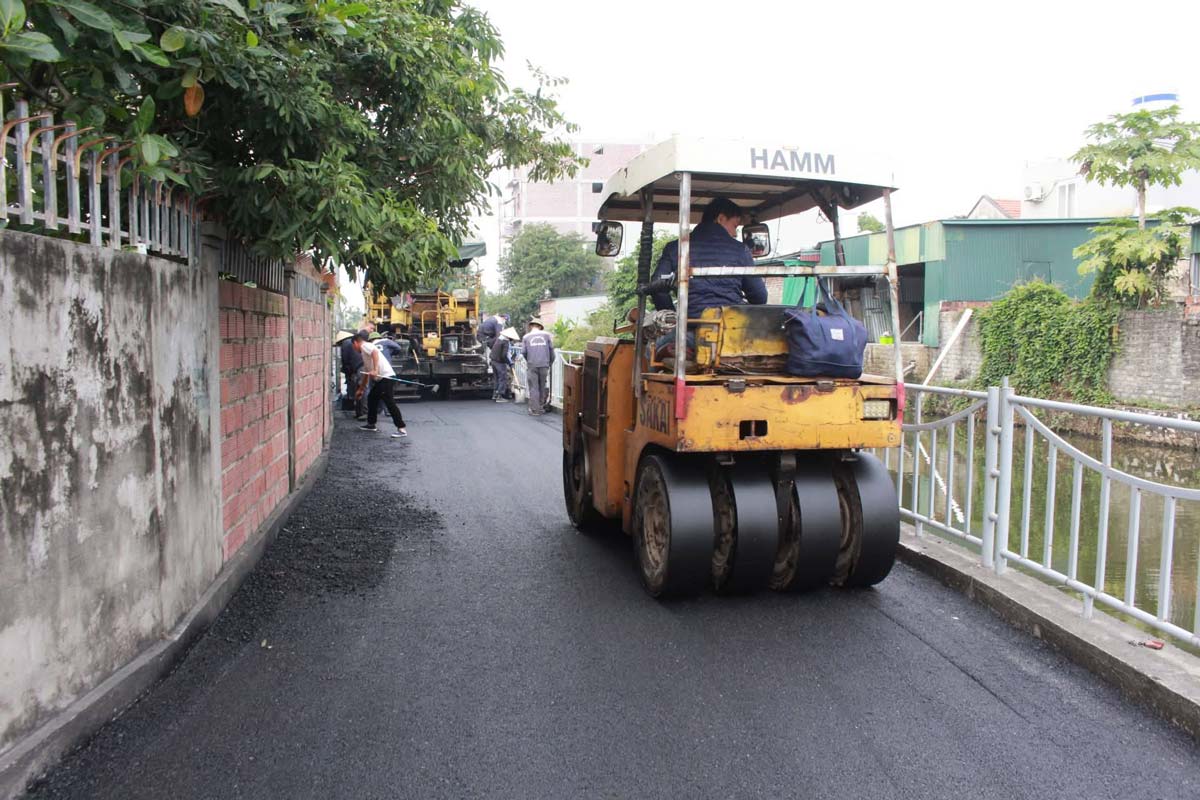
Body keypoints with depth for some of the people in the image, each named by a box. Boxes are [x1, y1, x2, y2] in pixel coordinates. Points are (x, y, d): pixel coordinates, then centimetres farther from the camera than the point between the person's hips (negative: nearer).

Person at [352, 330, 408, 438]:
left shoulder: (364, 345, 1)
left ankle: (402, 429, -16)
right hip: (380, 379, 10)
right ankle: (371, 424, 32)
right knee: (371, 398, 21)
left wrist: (375, 370, -29)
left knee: (390, 402, -13)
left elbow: (375, 351, -22)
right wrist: (361, 389, 49)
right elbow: (367, 373, 39)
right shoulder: (364, 353, 29)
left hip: (386, 377, -10)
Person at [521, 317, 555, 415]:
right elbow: (551, 350, 5)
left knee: (534, 388, 3)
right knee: (543, 387, 13)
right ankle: (542, 407, 17)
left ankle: (535, 410, 2)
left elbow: (524, 352, 2)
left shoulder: (526, 337, 6)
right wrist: (550, 362, 17)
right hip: (544, 364, 1)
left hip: (532, 365, -1)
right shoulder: (546, 335, 7)